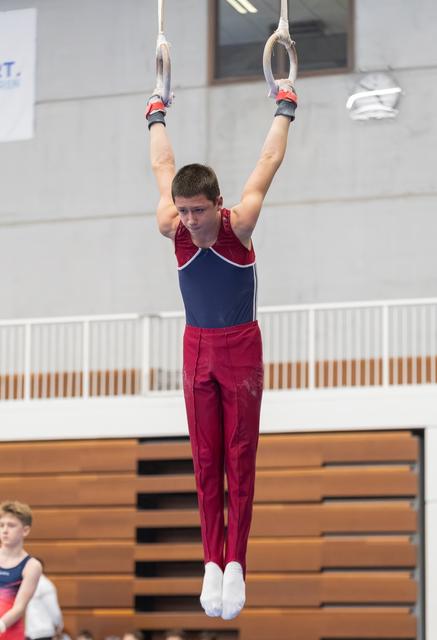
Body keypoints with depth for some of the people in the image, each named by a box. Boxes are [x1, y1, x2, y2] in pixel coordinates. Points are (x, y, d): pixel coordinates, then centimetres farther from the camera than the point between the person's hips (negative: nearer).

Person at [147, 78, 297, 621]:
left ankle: (235, 563, -2)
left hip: (240, 348, -2)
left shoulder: (238, 225, -16)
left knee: (239, 456, -2)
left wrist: (285, 107, 5)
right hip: (198, 348, 2)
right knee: (205, 458, 2)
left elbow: (269, 161, -3)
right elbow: (162, 167, 8)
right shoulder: (173, 229, -9)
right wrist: (157, 115, 19)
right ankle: (212, 562, 4)